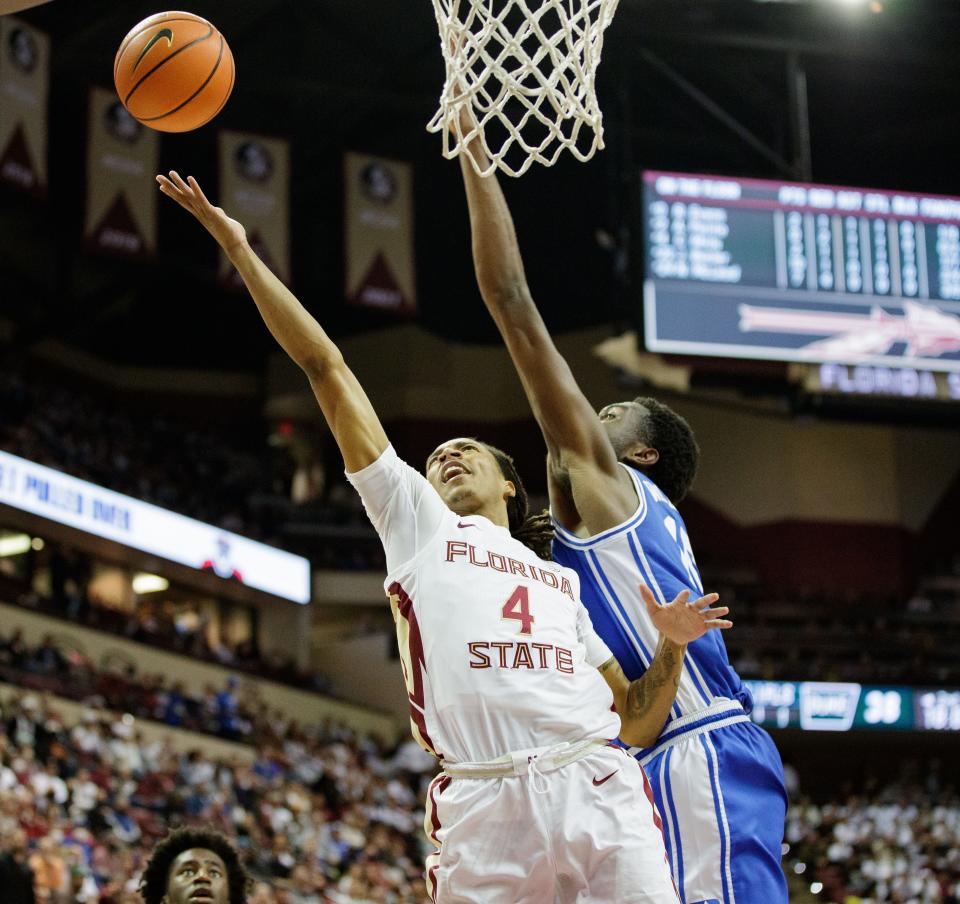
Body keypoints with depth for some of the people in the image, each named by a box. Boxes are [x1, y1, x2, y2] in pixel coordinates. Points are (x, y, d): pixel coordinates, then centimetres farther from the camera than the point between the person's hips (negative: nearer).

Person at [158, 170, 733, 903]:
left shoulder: (565, 582, 31)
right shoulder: (417, 522, 24)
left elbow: (638, 723, 29)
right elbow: (327, 369, 21)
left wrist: (672, 646, 11)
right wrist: (239, 248, 20)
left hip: (598, 791, 3)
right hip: (483, 809, -2)